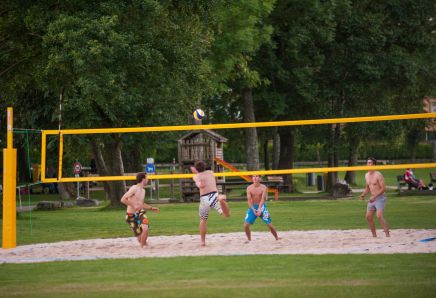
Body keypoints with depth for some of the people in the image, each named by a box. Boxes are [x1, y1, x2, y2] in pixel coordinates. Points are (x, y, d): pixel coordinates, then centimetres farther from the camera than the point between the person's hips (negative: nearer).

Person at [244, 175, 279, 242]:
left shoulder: (263, 187, -11)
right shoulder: (249, 188, -6)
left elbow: (263, 199, -21)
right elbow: (249, 200, -12)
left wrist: (259, 209, -34)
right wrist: (253, 210, -26)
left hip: (261, 206, -2)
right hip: (252, 207, 2)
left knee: (270, 224, -4)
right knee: (246, 225, -7)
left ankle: (277, 238, 13)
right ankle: (249, 240, 12)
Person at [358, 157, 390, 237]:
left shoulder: (378, 175, -14)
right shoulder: (367, 175, 11)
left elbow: (383, 188, -17)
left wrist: (374, 196, -24)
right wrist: (363, 195, 7)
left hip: (380, 198, -8)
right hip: (372, 198, 8)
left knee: (379, 216, -22)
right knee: (368, 217, 7)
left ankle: (387, 235, -22)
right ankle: (374, 235, 18)